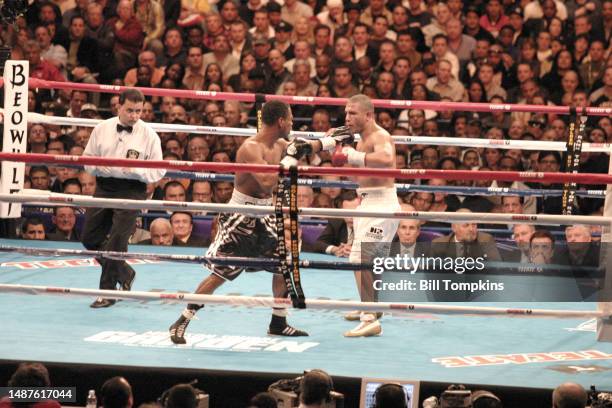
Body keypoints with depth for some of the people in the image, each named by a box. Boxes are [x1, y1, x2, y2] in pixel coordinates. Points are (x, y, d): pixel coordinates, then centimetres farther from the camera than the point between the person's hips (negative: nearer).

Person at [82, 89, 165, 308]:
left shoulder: (149, 135, -4)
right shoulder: (102, 129, 5)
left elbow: (158, 172, -3)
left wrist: (134, 170, -20)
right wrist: (104, 168, -10)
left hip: (131, 190, -4)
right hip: (104, 187, 5)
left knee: (117, 241, -10)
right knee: (90, 237, 6)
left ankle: (108, 291, 0)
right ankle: (124, 273, 26)